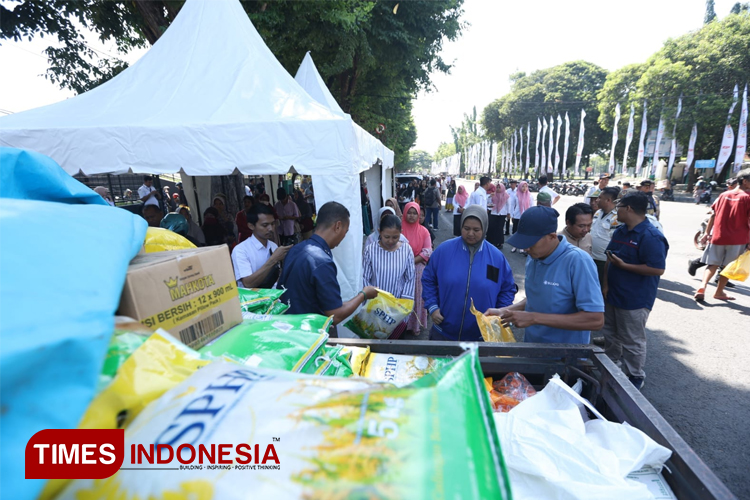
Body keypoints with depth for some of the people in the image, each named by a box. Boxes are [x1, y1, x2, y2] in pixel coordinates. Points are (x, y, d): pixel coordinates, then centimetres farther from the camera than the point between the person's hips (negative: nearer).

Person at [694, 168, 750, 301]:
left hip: (717, 236, 3)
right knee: (728, 266, 11)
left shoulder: (723, 195, 6)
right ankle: (719, 292, 17)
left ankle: (702, 286, -16)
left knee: (712, 264, 6)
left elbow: (713, 215, 7)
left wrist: (707, 233, 12)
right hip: (737, 239, -3)